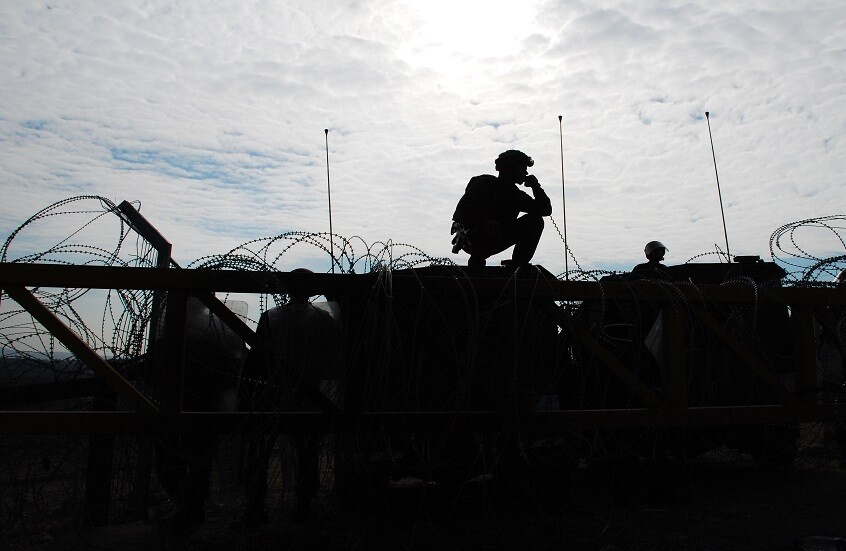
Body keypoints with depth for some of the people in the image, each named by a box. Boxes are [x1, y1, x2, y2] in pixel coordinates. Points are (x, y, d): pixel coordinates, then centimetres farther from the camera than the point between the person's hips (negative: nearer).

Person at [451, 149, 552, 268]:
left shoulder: (516, 194, 13)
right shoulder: (485, 183, -7)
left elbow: (546, 210, 9)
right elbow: (462, 210, -19)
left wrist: (536, 187, -4)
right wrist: (486, 222, -35)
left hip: (495, 241, 6)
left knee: (534, 221, -5)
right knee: (493, 228, -41)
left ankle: (519, 263, -8)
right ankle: (476, 261, -15)